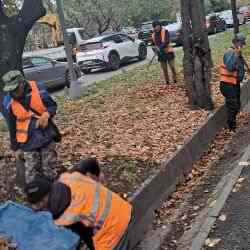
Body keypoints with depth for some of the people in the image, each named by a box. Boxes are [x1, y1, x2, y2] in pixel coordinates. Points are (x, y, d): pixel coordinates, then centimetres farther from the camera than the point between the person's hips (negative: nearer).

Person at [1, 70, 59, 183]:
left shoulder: (38, 88, -12)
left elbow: (53, 106, 0)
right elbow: (12, 127, 0)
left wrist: (47, 114, -23)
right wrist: (15, 148, 5)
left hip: (47, 137, 1)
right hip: (28, 143, 0)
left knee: (49, 172, 12)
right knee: (32, 175, 4)